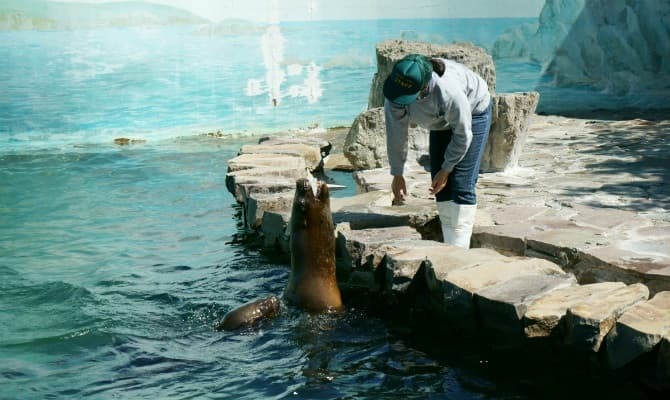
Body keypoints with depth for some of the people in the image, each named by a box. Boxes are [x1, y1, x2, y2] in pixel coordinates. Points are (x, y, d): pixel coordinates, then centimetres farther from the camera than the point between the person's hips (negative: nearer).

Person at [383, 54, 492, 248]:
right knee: (442, 188, 1)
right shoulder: (394, 87, -29)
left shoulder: (450, 92, -44)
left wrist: (446, 170, -16)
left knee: (461, 185, -15)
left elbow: (462, 135, -27)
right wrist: (397, 175, -11)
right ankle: (450, 245, 10)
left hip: (473, 113, -5)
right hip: (442, 119, 6)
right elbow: (395, 132, -17)